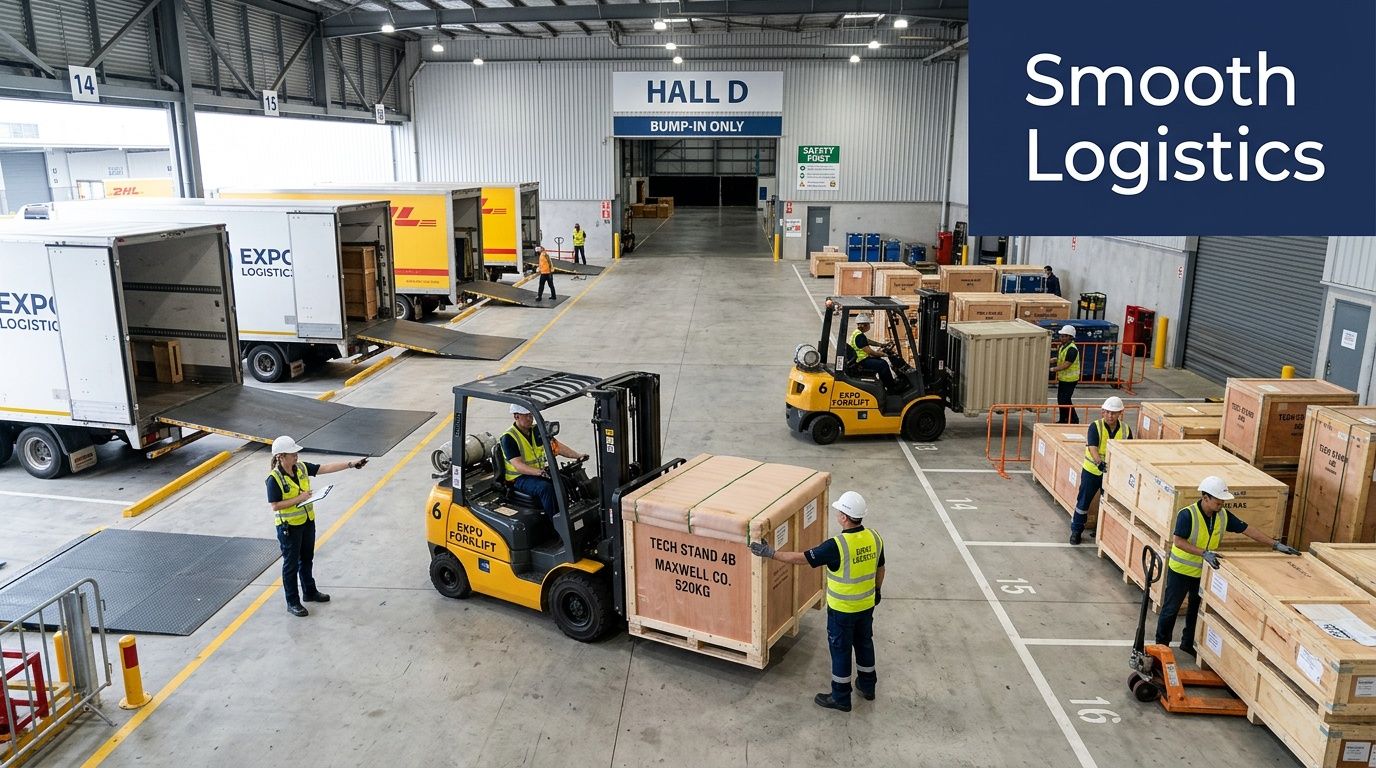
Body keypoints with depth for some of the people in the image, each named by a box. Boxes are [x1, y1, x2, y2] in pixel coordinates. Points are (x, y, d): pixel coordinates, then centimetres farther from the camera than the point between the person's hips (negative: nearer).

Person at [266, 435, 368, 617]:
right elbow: (274, 506, -22)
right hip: (288, 527, -7)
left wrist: (350, 464, -10)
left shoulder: (302, 468, -4)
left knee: (307, 559, 22)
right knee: (291, 564, 5)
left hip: (307, 522, 7)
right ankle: (292, 603, 18)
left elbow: (326, 468, -4)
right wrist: (298, 499, -24)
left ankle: (310, 592, 39)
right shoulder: (274, 479, -22)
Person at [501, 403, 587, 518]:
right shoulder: (509, 438, -12)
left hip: (542, 471, 6)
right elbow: (518, 465, -21)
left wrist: (578, 455, -8)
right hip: (520, 478, -6)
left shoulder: (537, 430, 9)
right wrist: (539, 472, -37)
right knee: (546, 488, -34)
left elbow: (556, 446, 7)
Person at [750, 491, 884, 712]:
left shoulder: (836, 545, -30)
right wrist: (877, 590, 24)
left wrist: (771, 553, -17)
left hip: (842, 610, -6)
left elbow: (801, 559, -25)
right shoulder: (874, 538, -9)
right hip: (867, 605, 6)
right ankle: (867, 686, 42)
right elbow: (880, 569, 6)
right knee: (864, 643, 24)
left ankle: (841, 697, 24)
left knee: (840, 650, 10)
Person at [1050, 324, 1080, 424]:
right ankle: (1063, 419, 25)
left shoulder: (1072, 349, -22)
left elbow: (1066, 365, -25)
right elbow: (1059, 358, 21)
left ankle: (1074, 420, 5)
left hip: (1070, 379, -10)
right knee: (1060, 399, 15)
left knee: (1065, 400, -7)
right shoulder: (1062, 346, 8)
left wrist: (1053, 369, -22)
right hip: (1063, 378, 10)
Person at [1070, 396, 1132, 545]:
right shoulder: (1095, 426, -16)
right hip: (1092, 470, -3)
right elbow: (1092, 448, -28)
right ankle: (1076, 530, 19)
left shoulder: (1126, 429, -4)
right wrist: (1100, 463, -43)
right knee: (1084, 501, 6)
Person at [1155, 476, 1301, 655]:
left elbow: (1247, 530, 0)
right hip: (1181, 570, -6)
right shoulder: (1187, 515, -26)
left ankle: (1188, 644, 35)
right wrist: (1204, 553, -38)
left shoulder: (1223, 515, -7)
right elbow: (1178, 542, -30)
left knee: (1197, 609, 18)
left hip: (1204, 572, 6)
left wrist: (1276, 545, -2)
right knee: (1170, 609, 4)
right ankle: (1161, 645, 18)